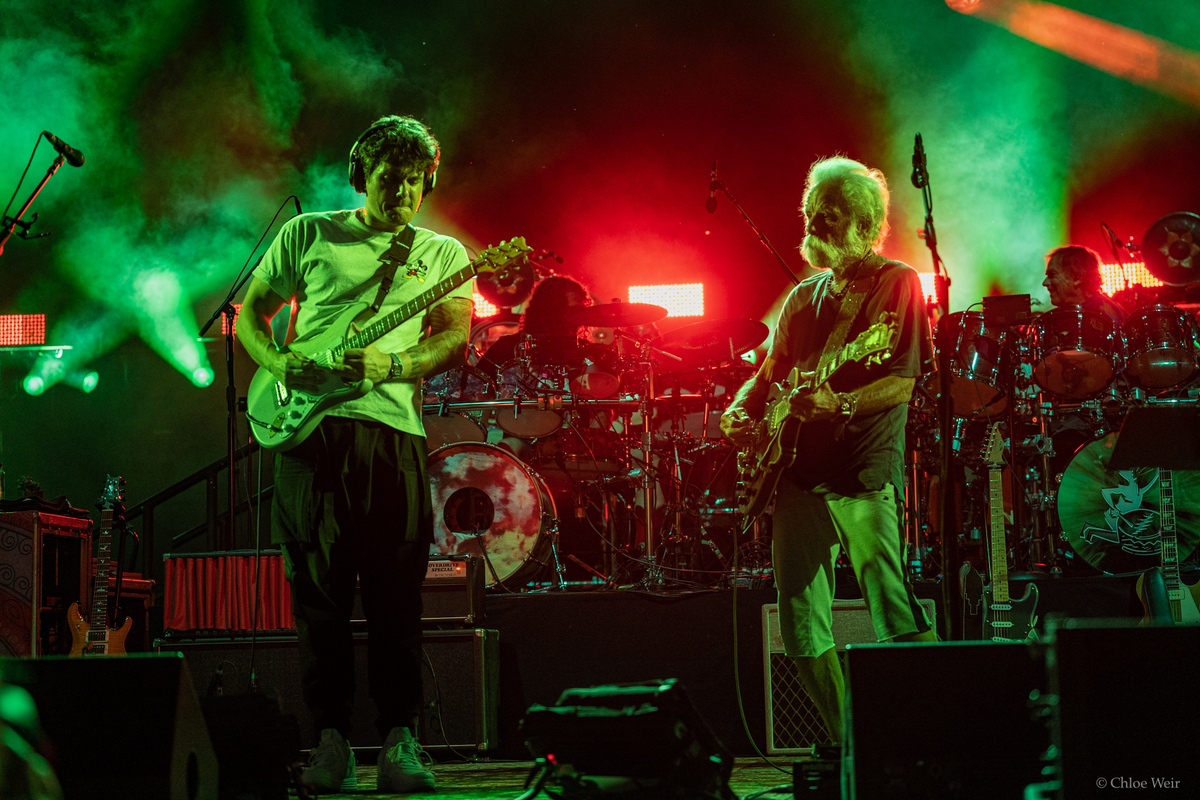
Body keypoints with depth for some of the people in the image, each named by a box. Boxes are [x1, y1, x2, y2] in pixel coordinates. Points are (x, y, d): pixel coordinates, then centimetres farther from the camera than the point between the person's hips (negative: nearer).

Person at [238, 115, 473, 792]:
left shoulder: (442, 253, 15)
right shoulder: (308, 234, 16)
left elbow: (455, 340, 2)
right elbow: (251, 313, 19)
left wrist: (391, 366, -16)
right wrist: (279, 364, -2)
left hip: (395, 429, 0)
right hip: (311, 425, 0)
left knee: (396, 596, -2)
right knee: (320, 593, -1)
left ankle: (401, 736, 5)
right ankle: (331, 737, 6)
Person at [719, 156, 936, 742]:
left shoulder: (896, 283, 0)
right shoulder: (804, 297, 19)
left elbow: (902, 383, -9)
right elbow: (770, 372, 25)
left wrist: (840, 404, -24)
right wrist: (741, 409, 4)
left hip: (864, 478, -6)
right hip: (799, 473, 7)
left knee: (896, 619, -14)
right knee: (802, 629, 4)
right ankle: (851, 747, 13)